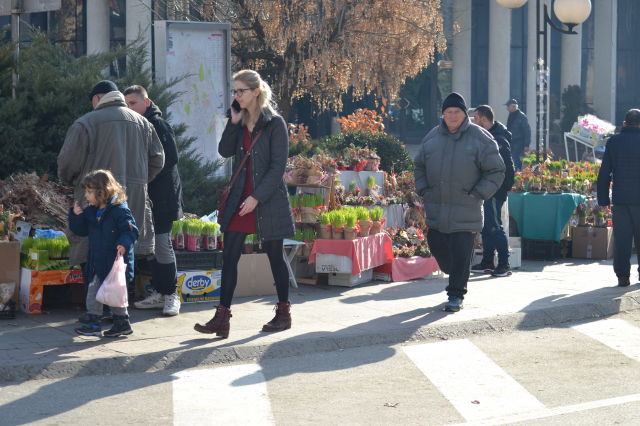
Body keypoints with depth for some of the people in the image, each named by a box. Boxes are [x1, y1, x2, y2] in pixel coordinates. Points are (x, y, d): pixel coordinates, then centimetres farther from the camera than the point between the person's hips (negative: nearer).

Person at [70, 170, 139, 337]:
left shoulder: (119, 211, -15)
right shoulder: (91, 212, 8)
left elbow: (131, 231, -17)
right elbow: (81, 230, 12)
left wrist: (124, 244, -34)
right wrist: (76, 216, -5)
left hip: (115, 262, -8)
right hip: (98, 263, 8)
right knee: (93, 292, 10)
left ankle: (122, 322, 14)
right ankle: (93, 322, 18)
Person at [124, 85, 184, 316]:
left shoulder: (158, 125, -9)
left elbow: (171, 159, -15)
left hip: (162, 195, -8)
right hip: (146, 196, 8)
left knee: (162, 243, -8)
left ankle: (171, 294, 0)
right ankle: (159, 293, 16)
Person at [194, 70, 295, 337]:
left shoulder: (275, 123, -8)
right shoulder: (240, 122, 11)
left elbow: (278, 165, -12)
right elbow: (225, 151, 0)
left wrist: (257, 197, -17)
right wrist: (234, 122, -9)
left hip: (269, 199, -5)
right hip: (241, 198, 5)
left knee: (274, 255, 6)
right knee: (229, 255, -3)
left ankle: (284, 312, 21)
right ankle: (222, 318, -4)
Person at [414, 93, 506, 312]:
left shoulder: (480, 139, -2)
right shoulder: (432, 138, 10)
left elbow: (495, 172, 0)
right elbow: (419, 166, 22)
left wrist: (477, 194, -9)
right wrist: (423, 191, 8)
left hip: (465, 211, -4)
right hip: (436, 209, 4)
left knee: (461, 253, -5)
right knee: (437, 248, 9)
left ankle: (456, 295, 5)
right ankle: (455, 276, 35)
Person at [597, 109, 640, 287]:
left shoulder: (613, 141, 3)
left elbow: (604, 173, 4)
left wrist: (603, 199, 9)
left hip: (620, 199, 2)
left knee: (621, 238, 4)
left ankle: (623, 275, 2)